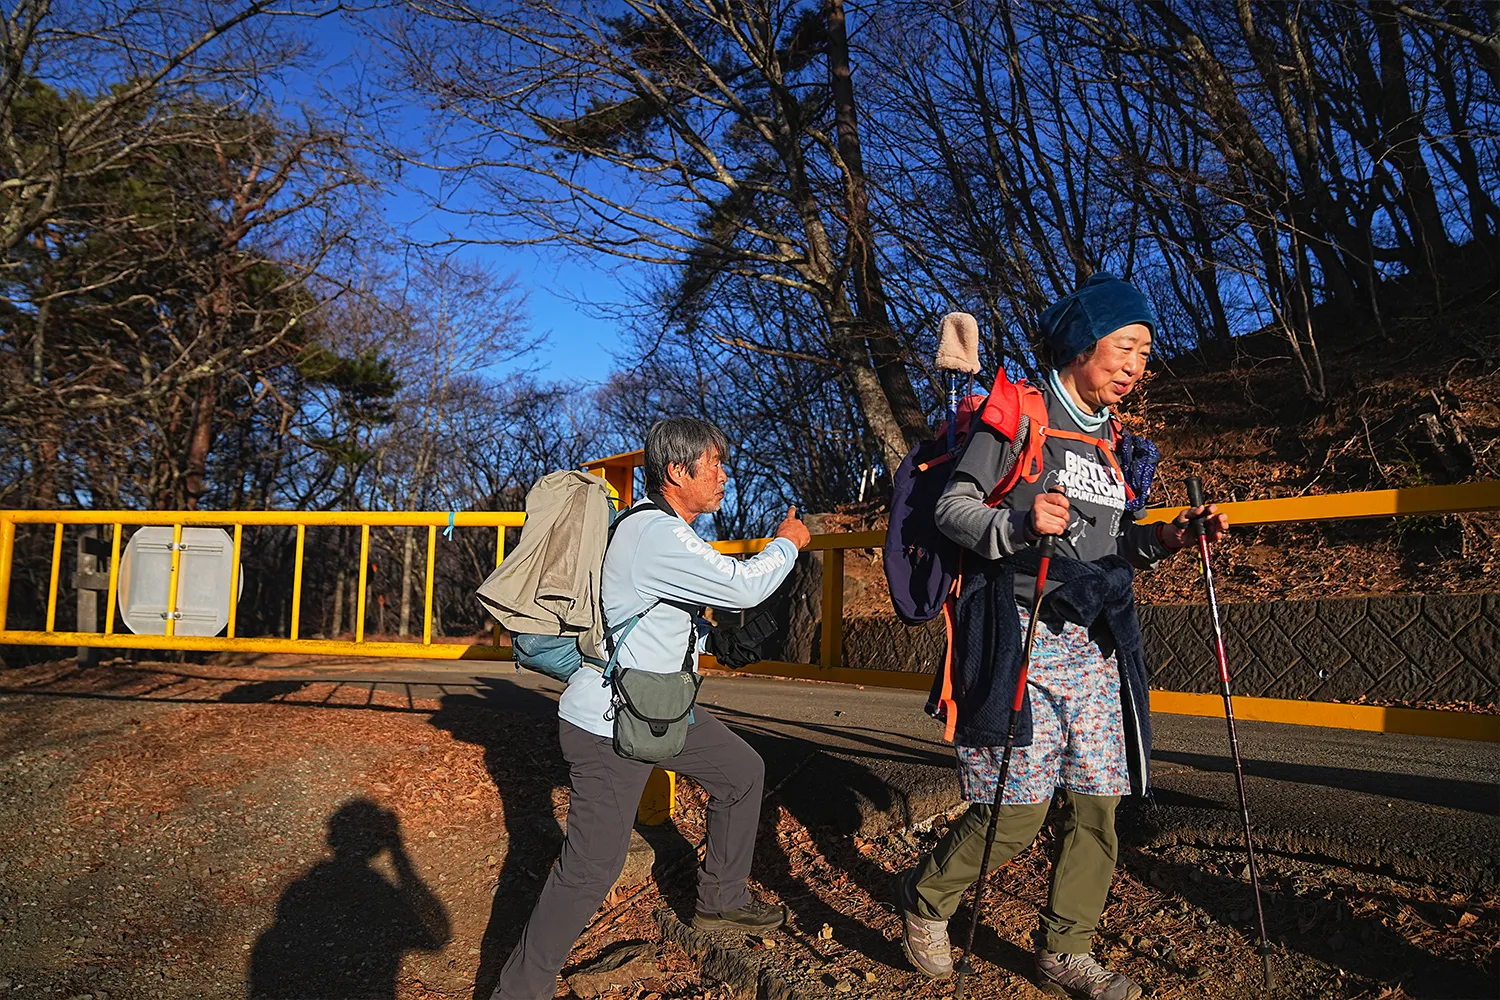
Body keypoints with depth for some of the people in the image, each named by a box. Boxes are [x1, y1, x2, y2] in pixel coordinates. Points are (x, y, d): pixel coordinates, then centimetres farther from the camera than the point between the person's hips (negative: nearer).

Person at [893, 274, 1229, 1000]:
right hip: (1021, 639, -7)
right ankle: (925, 898, 18)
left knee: (1096, 803, 5)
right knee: (1018, 807, -7)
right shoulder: (1017, 416, -4)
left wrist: (1163, 539, 4)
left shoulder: (1111, 439, 18)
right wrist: (1020, 524, -25)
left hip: (1094, 646, 7)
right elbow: (952, 507, -8)